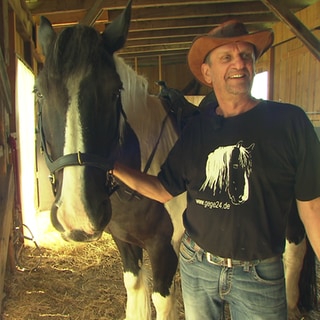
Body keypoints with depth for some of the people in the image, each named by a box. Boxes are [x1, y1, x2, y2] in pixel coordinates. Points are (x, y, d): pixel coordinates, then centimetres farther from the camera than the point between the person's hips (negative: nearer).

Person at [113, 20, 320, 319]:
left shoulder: (289, 121, -11)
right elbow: (164, 190, 1)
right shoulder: (196, 129, -2)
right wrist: (114, 167, -12)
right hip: (196, 264, 3)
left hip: (260, 274, -3)